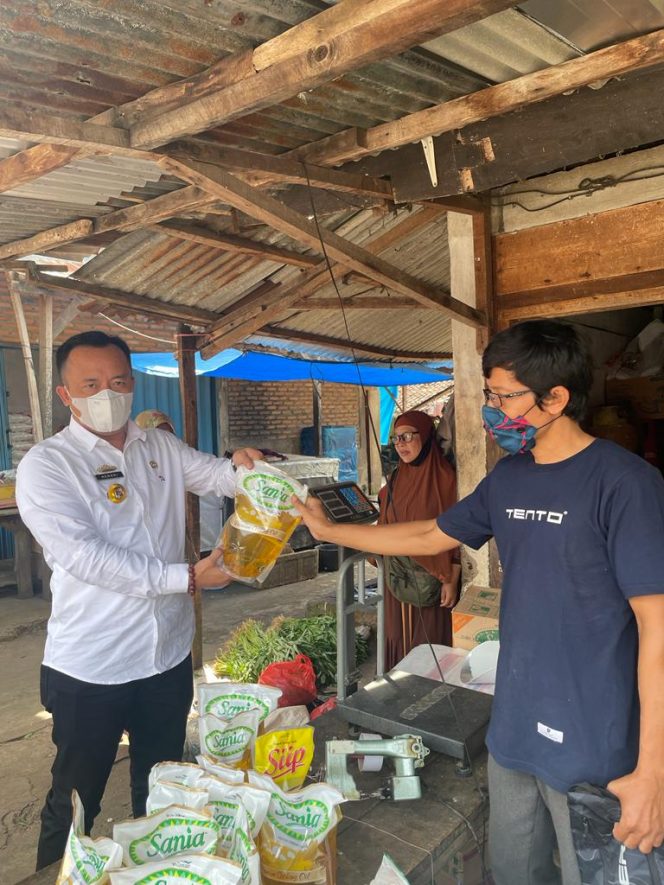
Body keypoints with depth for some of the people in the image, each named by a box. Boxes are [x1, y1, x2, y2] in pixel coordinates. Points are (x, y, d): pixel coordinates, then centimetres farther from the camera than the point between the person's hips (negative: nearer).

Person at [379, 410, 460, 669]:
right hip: (399, 575, 6)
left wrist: (452, 580, -14)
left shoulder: (444, 477, -11)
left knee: (429, 640, 3)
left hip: (431, 577, -5)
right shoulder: (397, 478, 7)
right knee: (399, 636, 13)